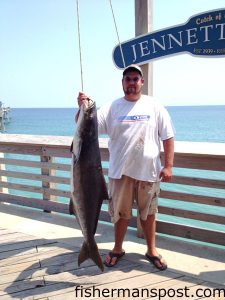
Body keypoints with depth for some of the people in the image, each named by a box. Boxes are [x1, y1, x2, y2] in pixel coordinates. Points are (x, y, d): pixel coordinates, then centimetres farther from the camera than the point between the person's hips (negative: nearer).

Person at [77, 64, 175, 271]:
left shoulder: (154, 106, 1)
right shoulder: (111, 107, 1)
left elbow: (168, 138, 1)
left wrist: (168, 166, -5)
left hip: (148, 171, 0)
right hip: (120, 171, 0)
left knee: (148, 212, 14)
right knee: (121, 212, 13)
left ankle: (152, 250, 31)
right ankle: (117, 249, 32)